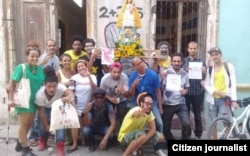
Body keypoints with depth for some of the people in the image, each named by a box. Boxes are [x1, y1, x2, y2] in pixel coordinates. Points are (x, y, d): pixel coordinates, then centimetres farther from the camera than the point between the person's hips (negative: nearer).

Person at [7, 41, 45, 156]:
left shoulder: (40, 69, 3)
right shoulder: (21, 68, -12)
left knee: (29, 124, 14)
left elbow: (43, 84, 12)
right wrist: (10, 99, -17)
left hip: (34, 100, 6)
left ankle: (20, 143, 34)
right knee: (23, 124, -1)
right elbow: (12, 84, -13)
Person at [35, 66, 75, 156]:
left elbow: (70, 92, -61)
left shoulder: (60, 87, -39)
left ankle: (60, 146, -3)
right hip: (45, 109, 0)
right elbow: (41, 111, -23)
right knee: (43, 125, -1)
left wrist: (70, 97, -86)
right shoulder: (40, 94, -36)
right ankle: (43, 141, 31)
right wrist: (46, 126, -16)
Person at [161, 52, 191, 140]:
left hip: (181, 104, 1)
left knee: (187, 124, -16)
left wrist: (185, 91, -6)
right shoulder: (166, 73, -3)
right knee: (165, 127, 7)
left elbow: (187, 88, 17)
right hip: (167, 104, -1)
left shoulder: (185, 74, 6)